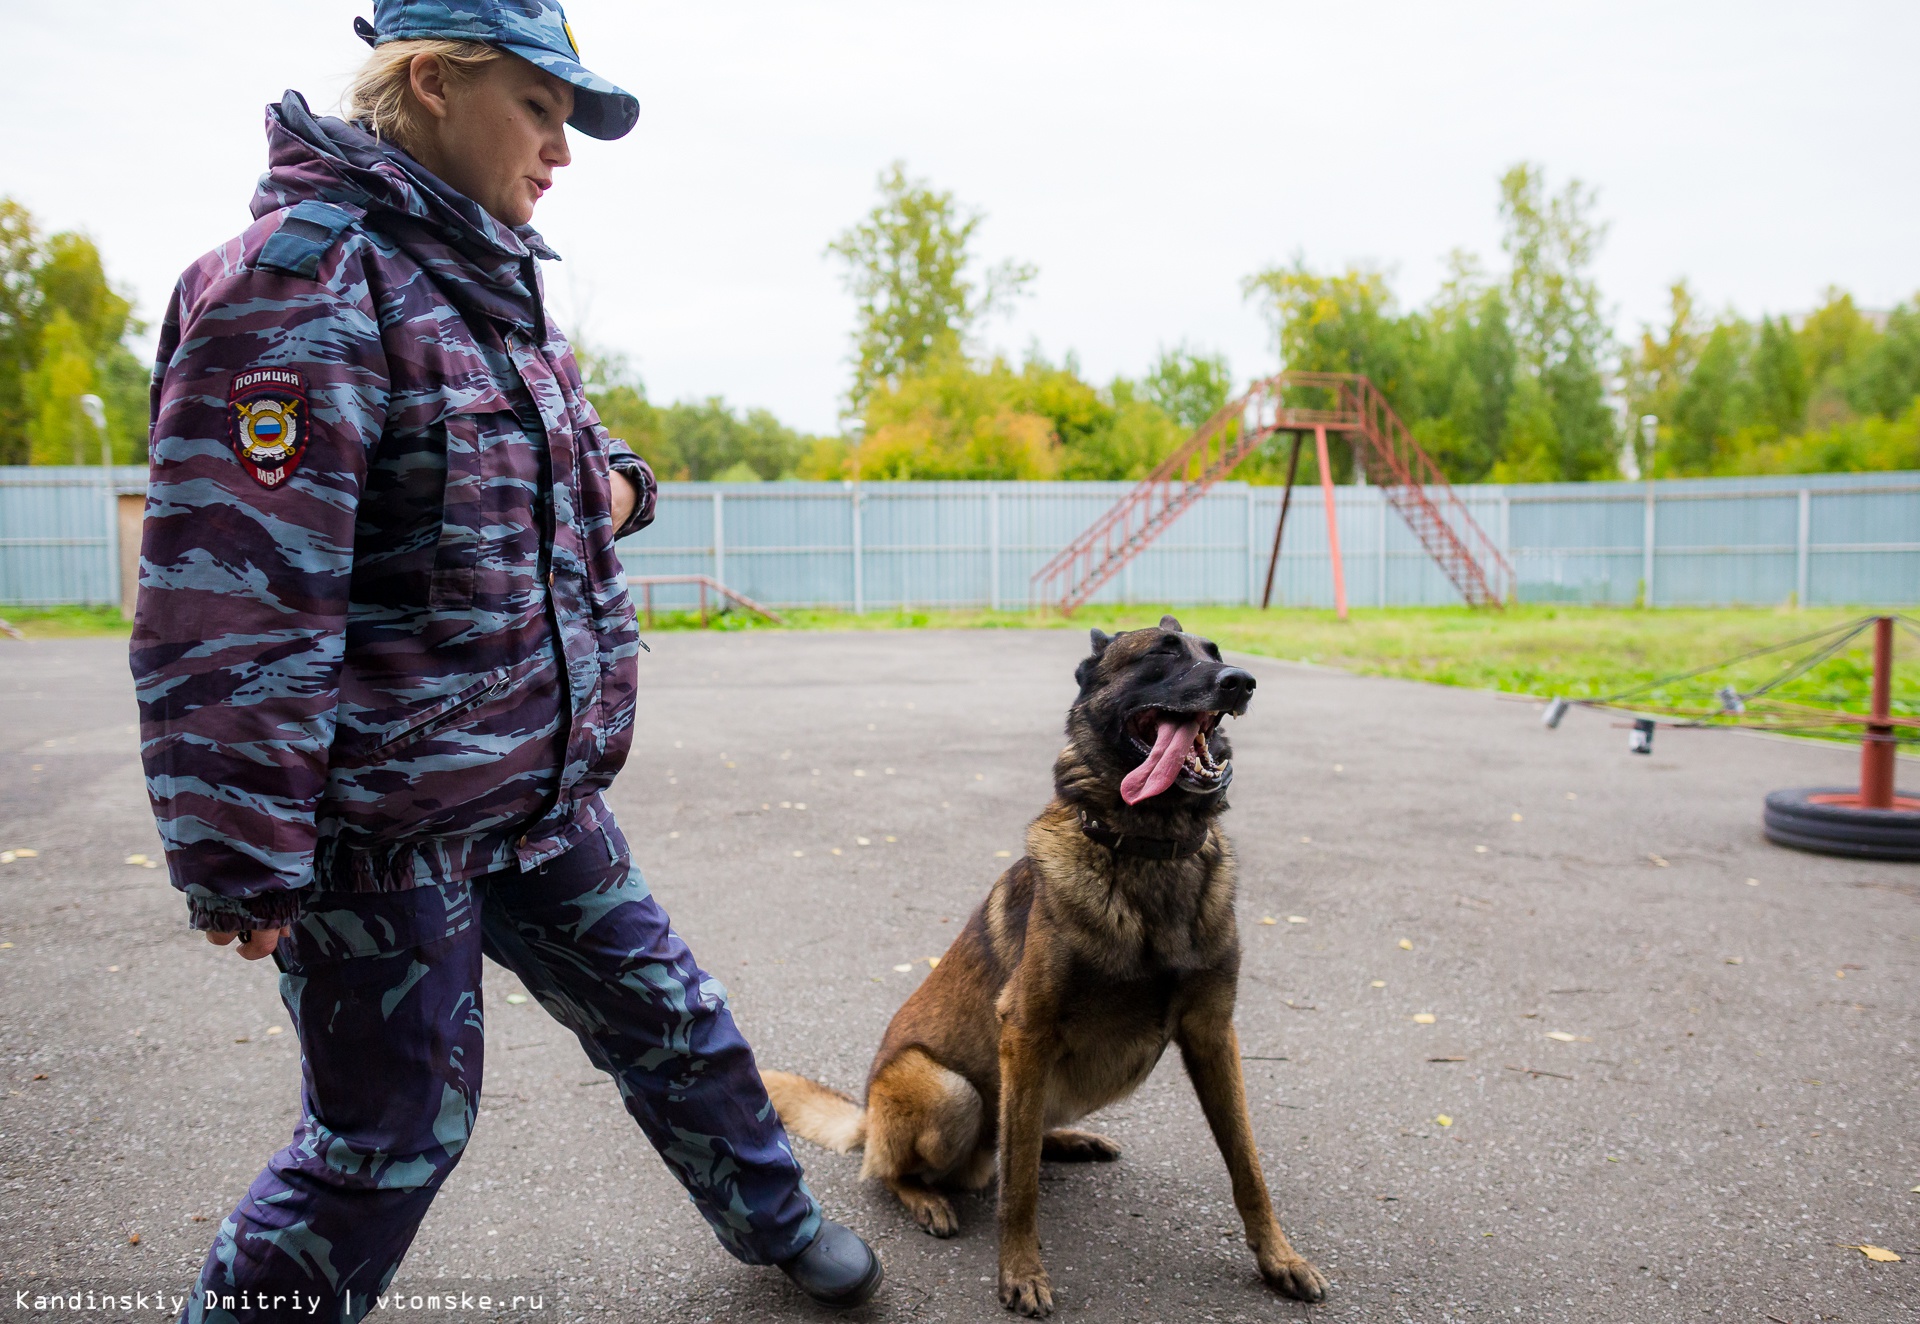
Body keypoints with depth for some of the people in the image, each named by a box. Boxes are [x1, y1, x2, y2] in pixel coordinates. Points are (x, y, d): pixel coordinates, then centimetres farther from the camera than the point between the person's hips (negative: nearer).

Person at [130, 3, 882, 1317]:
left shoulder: (489, 282, 11)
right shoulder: (303, 279, -18)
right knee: (391, 1132, 8)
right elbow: (230, 597, -23)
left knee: (671, 1018, 20)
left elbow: (554, 447, 28)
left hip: (545, 797, 9)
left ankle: (776, 1219, 43)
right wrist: (242, 860, -21)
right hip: (380, 827, -8)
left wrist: (614, 479, 4)